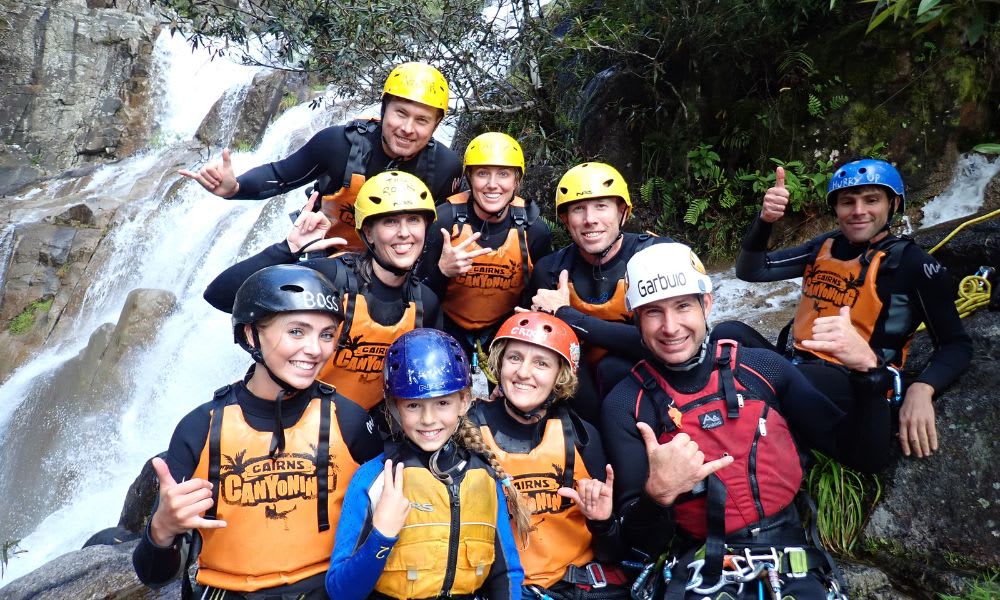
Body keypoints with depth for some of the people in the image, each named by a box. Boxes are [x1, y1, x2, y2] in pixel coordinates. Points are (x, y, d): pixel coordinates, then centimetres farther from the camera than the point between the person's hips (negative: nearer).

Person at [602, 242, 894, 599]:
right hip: (700, 567, -2)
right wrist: (657, 493, -26)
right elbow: (641, 545, -4)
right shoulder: (626, 405, -2)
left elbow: (866, 456, 6)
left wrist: (867, 370, -9)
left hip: (789, 553, 2)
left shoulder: (761, 367, 3)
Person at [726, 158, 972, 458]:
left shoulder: (912, 263, -3)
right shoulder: (825, 246, 11)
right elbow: (750, 271, 4)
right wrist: (765, 220, -14)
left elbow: (957, 344, -2)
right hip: (799, 366, 6)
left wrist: (921, 389, -21)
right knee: (728, 334, -17)